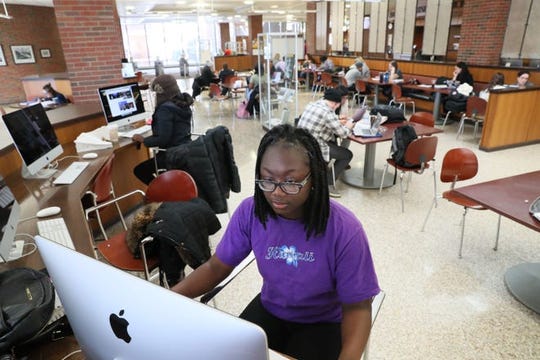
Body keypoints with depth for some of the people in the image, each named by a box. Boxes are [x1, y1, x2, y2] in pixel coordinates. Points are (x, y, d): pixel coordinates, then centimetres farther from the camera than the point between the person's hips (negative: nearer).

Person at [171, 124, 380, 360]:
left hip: (323, 322, -2)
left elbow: (357, 307, -18)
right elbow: (216, 267, -7)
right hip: (269, 309, 3)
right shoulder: (250, 212, -17)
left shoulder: (344, 230, -27)